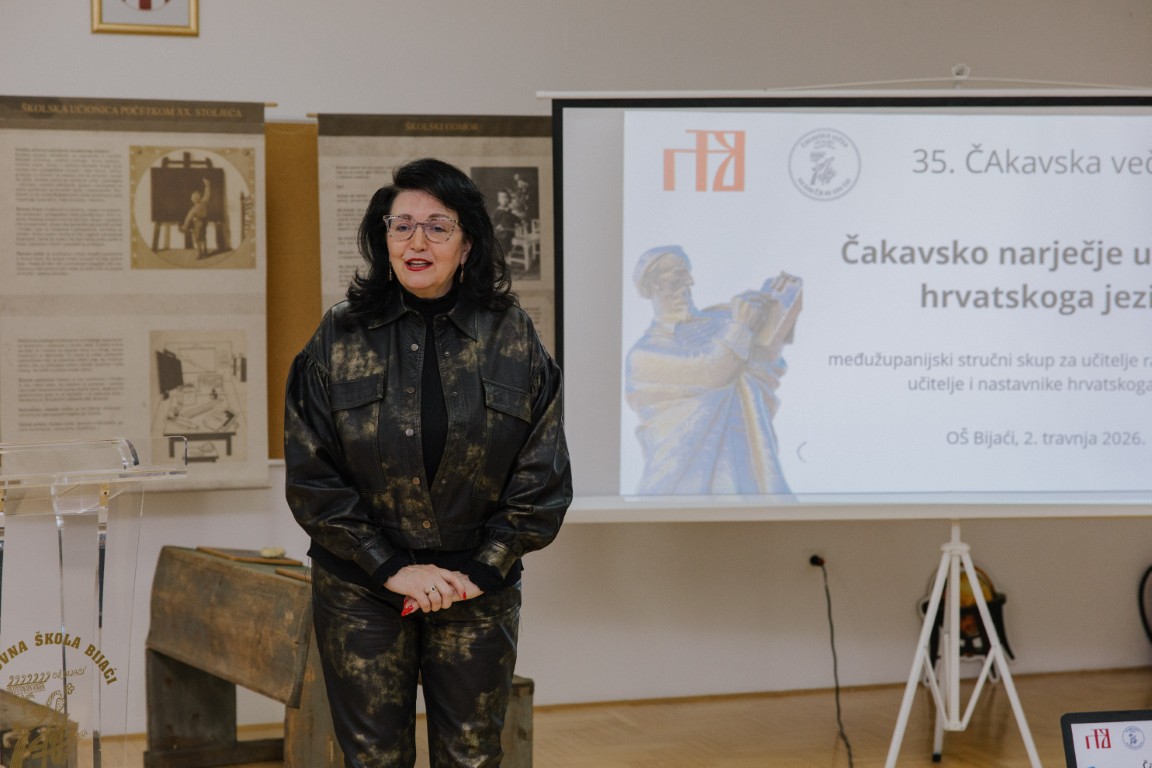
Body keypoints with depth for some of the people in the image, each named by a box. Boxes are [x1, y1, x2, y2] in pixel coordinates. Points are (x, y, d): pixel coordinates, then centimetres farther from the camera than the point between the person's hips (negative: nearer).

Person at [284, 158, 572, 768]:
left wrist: (482, 569, -8)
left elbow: (542, 477, 0)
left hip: (478, 592, 1)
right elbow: (312, 478, -4)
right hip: (361, 591, 0)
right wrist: (391, 568, -10)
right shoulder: (339, 340, -2)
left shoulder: (512, 339, -1)